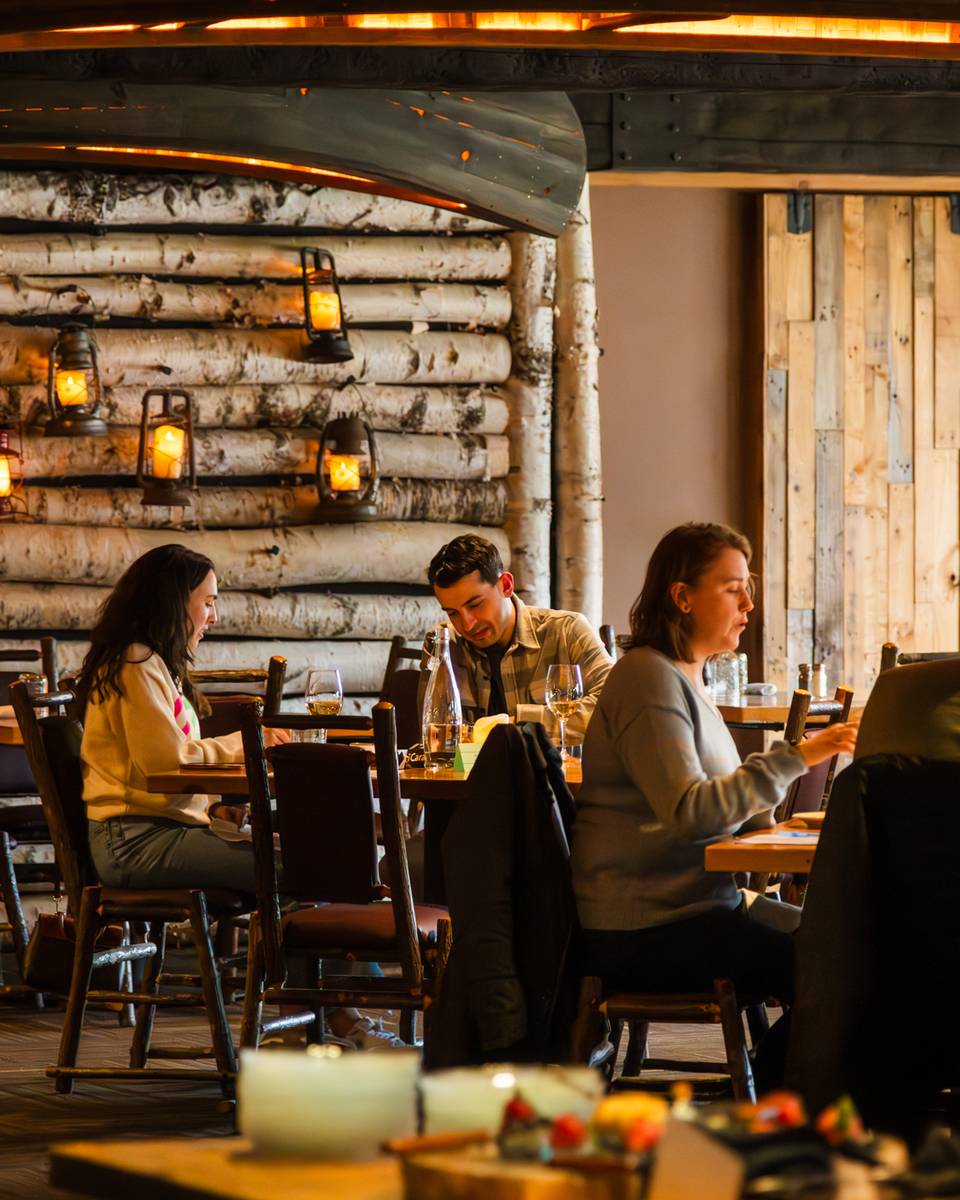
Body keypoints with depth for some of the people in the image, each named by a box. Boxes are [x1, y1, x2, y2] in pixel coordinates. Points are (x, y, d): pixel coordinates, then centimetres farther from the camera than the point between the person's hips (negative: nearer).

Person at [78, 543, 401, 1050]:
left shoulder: (153, 664, 23)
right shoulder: (135, 665, -10)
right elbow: (166, 765, -17)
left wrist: (215, 801, 5)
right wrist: (242, 743, -3)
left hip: (160, 828, 10)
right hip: (135, 840, -10)